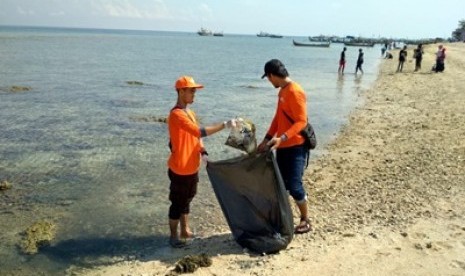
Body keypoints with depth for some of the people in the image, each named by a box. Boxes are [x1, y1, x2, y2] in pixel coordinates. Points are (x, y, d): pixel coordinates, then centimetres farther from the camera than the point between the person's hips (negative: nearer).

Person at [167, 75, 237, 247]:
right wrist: (225, 125, -30)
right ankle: (173, 236, 18)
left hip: (192, 168, 9)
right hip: (180, 169, -9)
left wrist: (203, 153, -3)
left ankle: (185, 231, 33)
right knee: (177, 203, 4)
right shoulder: (177, 115, -22)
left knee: (186, 200, 19)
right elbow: (200, 132, -31)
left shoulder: (190, 113, 10)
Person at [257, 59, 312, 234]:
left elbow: (301, 122, -22)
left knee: (294, 186, -5)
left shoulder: (295, 92, -18)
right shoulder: (282, 91, 12)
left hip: (295, 147, -9)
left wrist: (282, 138, -33)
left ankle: (305, 221, 13)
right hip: (282, 147, 9)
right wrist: (267, 139, 13)